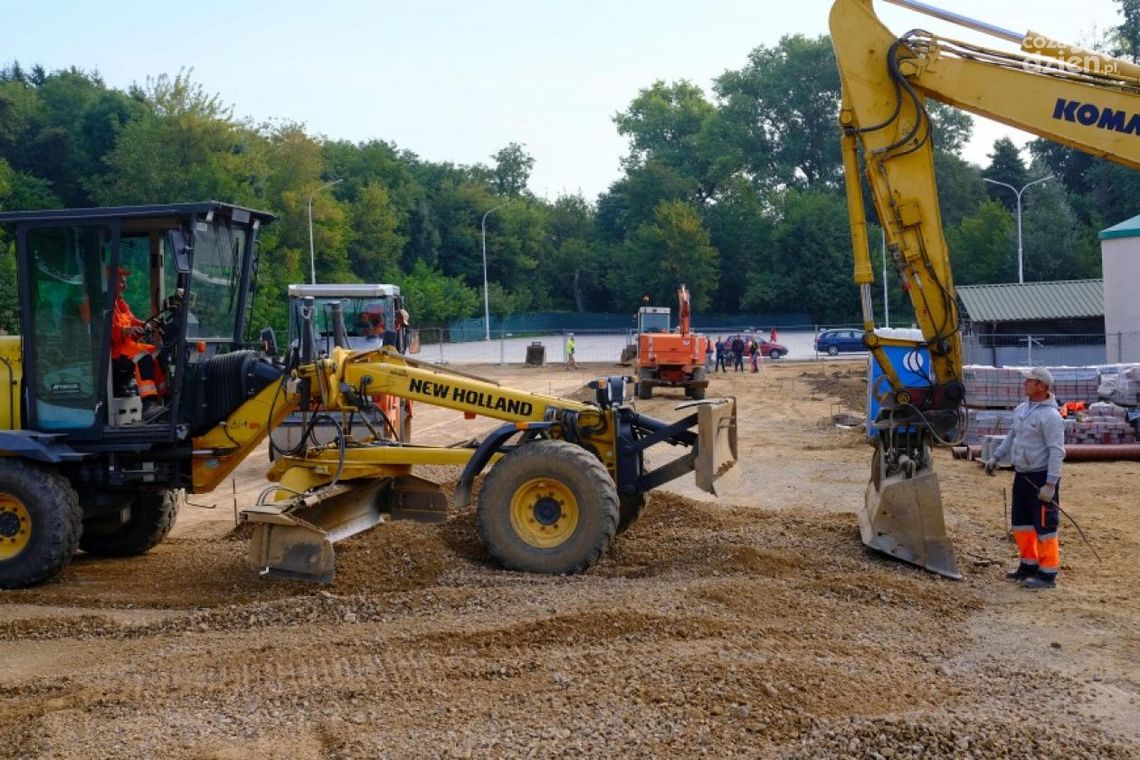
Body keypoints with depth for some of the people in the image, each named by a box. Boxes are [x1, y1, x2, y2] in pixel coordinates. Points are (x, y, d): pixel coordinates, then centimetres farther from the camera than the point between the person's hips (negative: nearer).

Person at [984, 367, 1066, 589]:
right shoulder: (1022, 409, 8)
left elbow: (1057, 452, -21)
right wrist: (996, 457, 17)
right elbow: (1012, 436, 21)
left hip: (1041, 477, -9)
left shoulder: (1051, 416, -19)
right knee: (1022, 522, 18)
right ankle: (1029, 564, 32)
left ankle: (1047, 573, 6)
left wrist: (1051, 484, -24)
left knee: (1045, 525, -1)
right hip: (1022, 474, 9)